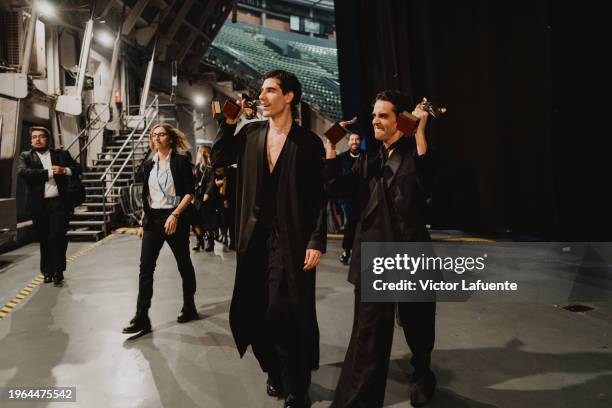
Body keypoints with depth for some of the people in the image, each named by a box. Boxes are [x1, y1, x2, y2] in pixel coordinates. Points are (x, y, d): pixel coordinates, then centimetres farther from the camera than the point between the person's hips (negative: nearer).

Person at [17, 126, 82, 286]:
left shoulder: (61, 154, 11)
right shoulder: (26, 156, 8)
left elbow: (78, 169, 7)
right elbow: (22, 172, -11)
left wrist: (64, 170, -13)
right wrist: (49, 172, -14)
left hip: (59, 203, -1)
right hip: (38, 205, 1)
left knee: (57, 237, -8)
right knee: (44, 240, 7)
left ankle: (57, 271, 3)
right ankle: (47, 271, 21)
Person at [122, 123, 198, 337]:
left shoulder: (181, 161, -3)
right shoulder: (148, 164, 11)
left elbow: (189, 192, -8)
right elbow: (146, 196, 16)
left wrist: (175, 215, -18)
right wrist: (142, 223, 12)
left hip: (175, 219, -4)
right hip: (153, 220, 5)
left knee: (184, 264, 8)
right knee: (145, 268, -3)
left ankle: (189, 307, 25)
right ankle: (141, 318, 0)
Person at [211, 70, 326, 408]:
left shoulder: (308, 142, -4)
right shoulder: (250, 133, 9)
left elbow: (319, 196, -6)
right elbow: (218, 160, 12)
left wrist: (317, 241, -13)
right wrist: (229, 122, 4)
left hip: (290, 240, -5)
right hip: (255, 238, 5)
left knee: (284, 314, -3)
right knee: (251, 312, 10)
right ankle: (276, 371, 34)